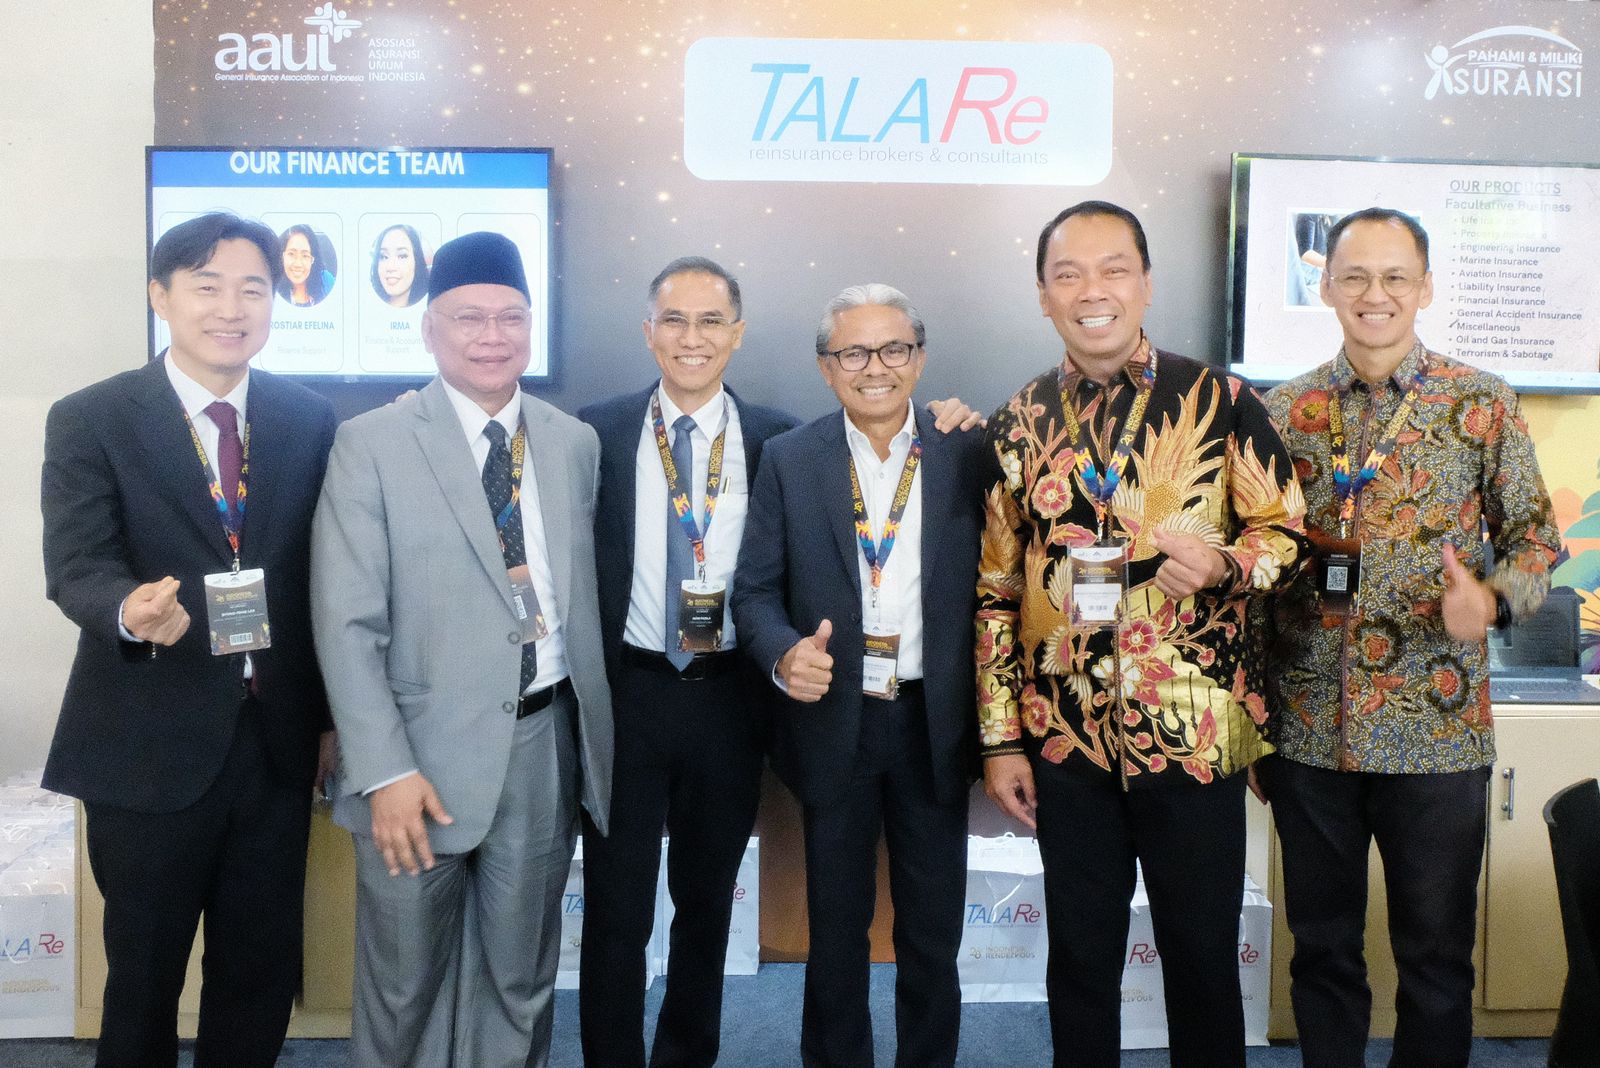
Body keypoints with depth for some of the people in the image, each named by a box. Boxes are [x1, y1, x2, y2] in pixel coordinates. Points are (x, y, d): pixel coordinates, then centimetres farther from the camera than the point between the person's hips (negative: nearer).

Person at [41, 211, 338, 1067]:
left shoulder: (310, 419, 4)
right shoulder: (89, 420, -5)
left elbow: (324, 571, 6)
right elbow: (76, 566, -14)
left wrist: (331, 714, 6)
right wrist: (129, 608, -38)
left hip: (278, 739, 3)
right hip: (150, 745, -3)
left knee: (262, 971, 16)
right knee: (144, 971, 14)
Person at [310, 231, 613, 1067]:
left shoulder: (576, 444, 5)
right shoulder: (371, 444, -6)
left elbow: (584, 594, 9)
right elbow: (347, 623, -10)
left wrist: (595, 735, 7)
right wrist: (387, 769, -16)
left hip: (545, 743, 3)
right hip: (423, 748, -3)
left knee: (520, 976, 17)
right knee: (403, 981, 15)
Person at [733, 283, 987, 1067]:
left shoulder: (967, 453, -2)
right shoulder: (790, 459, -1)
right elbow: (755, 589, 0)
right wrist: (784, 653, -20)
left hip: (935, 722, 0)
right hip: (833, 720, 0)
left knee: (934, 932, 15)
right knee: (836, 928, 16)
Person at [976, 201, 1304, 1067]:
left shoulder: (1220, 402, -4)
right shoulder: (1016, 425, 3)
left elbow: (1290, 532, 1)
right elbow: (996, 593, 6)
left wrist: (1225, 565, -21)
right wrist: (1000, 739, 4)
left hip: (1195, 733, -2)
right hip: (1065, 736, 2)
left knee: (1202, 955, 12)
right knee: (1080, 958, 15)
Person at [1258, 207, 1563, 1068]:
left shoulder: (1481, 405, 0)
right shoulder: (1284, 411, 4)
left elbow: (1535, 535, 4)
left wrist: (1492, 599, -19)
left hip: (1437, 729, -1)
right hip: (1308, 728, 2)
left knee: (1436, 956, 11)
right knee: (1321, 948, 14)